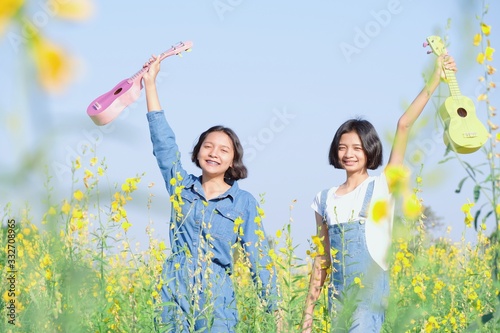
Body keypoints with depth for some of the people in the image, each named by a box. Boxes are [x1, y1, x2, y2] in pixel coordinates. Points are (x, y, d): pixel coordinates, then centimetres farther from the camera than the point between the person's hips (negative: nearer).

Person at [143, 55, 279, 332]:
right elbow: (163, 140, 7)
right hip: (175, 293, 2)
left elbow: (258, 256, 2)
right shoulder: (181, 187, 9)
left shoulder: (244, 202, 3)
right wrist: (150, 83, 6)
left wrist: (274, 308, -3)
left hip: (216, 298, -2)